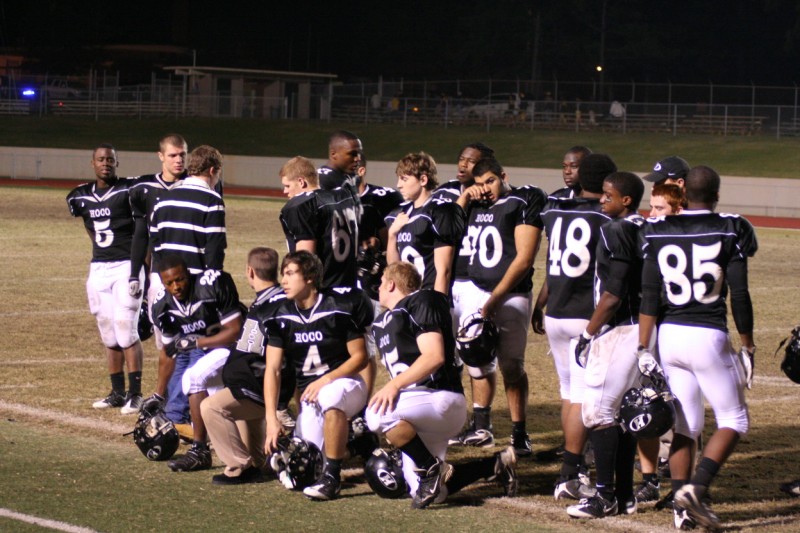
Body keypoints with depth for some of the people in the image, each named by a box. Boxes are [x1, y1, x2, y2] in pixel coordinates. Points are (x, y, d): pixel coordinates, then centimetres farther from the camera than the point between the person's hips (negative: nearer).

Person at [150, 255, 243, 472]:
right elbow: (170, 352, 5)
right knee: (174, 418, 2)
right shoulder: (163, 305, -5)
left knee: (193, 378, -31)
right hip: (192, 353, 7)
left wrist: (195, 342, -24)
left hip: (225, 347, -7)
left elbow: (234, 331, -20)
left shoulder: (214, 285, -24)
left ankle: (200, 451, -24)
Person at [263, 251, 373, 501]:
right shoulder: (282, 317, -2)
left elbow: (359, 357, -9)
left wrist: (326, 380, -22)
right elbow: (272, 369, -4)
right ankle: (344, 445, 24)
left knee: (329, 397, -42)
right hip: (310, 394, 5)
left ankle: (332, 477, -28)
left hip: (345, 384, -5)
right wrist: (272, 419, -14)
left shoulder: (338, 309, -14)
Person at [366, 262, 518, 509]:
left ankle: (433, 470, -19)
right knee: (433, 492, -3)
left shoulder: (420, 304, -7)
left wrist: (395, 384, -25)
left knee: (379, 415, -34)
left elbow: (434, 356, -19)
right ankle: (496, 465, 15)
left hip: (441, 398, -9)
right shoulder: (382, 324, 20)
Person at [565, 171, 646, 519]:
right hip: (642, 330, 9)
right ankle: (625, 494, 17)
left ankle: (606, 496, -4)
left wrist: (589, 333, -10)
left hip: (618, 331, -9)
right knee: (623, 410, 14)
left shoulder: (614, 233, -15)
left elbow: (613, 296, -19)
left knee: (598, 410, -5)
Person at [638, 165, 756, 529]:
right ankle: (696, 488, -10)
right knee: (733, 420, 9)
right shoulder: (729, 231, -4)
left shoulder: (658, 233, 3)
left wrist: (643, 349, 1)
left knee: (685, 424, 14)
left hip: (669, 334, 4)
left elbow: (649, 297, -1)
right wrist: (747, 347, 4)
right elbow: (740, 296, -5)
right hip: (709, 336, -4)